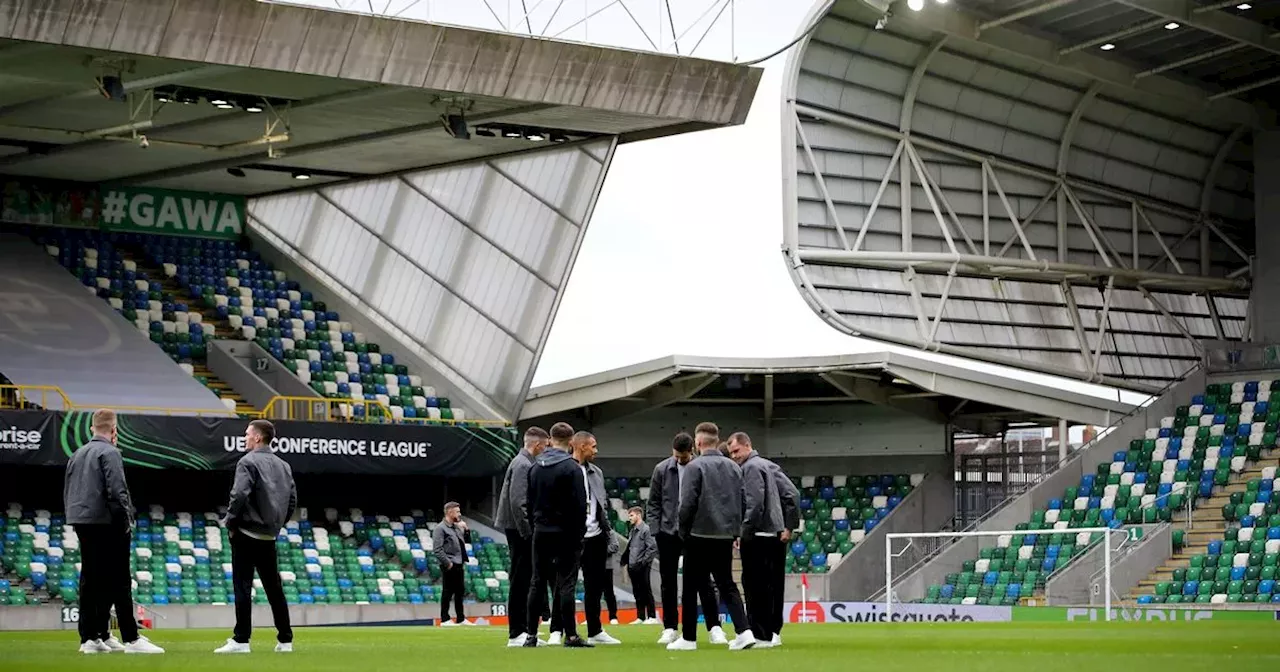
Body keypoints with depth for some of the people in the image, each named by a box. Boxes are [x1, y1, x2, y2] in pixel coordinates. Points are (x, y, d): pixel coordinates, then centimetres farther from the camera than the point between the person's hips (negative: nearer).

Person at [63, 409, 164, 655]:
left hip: (81, 524, 8)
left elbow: (67, 493, 18)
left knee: (90, 581, 10)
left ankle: (90, 638, 10)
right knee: (118, 582, -8)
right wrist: (127, 521, -10)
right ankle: (131, 639, -9)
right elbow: (117, 491, -17)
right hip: (106, 524, -8)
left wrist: (74, 518, 20)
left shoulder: (77, 455, 16)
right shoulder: (110, 453, -9)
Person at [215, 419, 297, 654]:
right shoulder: (283, 465, 12)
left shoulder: (248, 462, -10)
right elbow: (293, 499, 12)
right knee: (274, 588, 11)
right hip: (270, 537, 7)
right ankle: (285, 640, 12)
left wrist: (230, 523, -9)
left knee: (243, 586, -5)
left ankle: (241, 639, -8)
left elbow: (239, 495, -20)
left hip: (246, 533, -7)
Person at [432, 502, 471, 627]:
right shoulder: (440, 528, -10)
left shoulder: (457, 527, 15)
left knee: (460, 591, 12)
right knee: (448, 592, -5)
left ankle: (460, 619, 20)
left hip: (459, 565, 8)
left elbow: (465, 541, 23)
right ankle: (444, 620, 0)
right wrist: (447, 563, -18)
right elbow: (437, 549, -16)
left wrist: (465, 530, 7)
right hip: (449, 566, -8)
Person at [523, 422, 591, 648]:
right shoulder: (572, 468, -11)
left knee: (538, 582, 8)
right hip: (565, 533, -5)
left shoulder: (535, 467, 9)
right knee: (566, 583, -4)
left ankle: (531, 635, 6)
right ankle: (571, 636, -6)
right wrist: (579, 533, -5)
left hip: (541, 533, 5)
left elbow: (530, 501, 14)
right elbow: (579, 505, -13)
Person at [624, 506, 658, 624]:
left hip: (642, 567, -8)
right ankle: (640, 617, 14)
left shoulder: (646, 529, -10)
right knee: (637, 593, 9)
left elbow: (653, 548, -16)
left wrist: (643, 562, -17)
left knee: (646, 591, -4)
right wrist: (627, 564, 15)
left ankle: (652, 617, 0)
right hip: (633, 567, 8)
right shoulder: (633, 531, 16)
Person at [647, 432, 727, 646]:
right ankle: (670, 628, 15)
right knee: (668, 581, 7)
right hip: (668, 531, 3)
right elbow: (653, 502, 5)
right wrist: (654, 530, -2)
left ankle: (714, 627, 1)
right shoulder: (662, 470, 0)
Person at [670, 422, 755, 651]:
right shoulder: (733, 467, 8)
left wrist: (683, 531, -1)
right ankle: (744, 632, -3)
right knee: (727, 585, 11)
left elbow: (687, 503, -13)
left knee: (692, 587, 5)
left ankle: (689, 638, 8)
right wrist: (735, 530, 16)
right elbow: (742, 501, 10)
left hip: (700, 535, -5)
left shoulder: (695, 467, -10)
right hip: (726, 535, 5)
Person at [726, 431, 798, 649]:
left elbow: (754, 503, -18)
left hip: (759, 537, -9)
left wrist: (744, 533, -14)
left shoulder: (750, 467, -9)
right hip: (777, 534, 9)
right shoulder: (770, 466, 18)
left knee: (755, 585, -7)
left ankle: (761, 636, -8)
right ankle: (774, 632, 17)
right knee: (774, 584, 12)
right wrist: (789, 525, 14)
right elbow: (791, 493, 16)